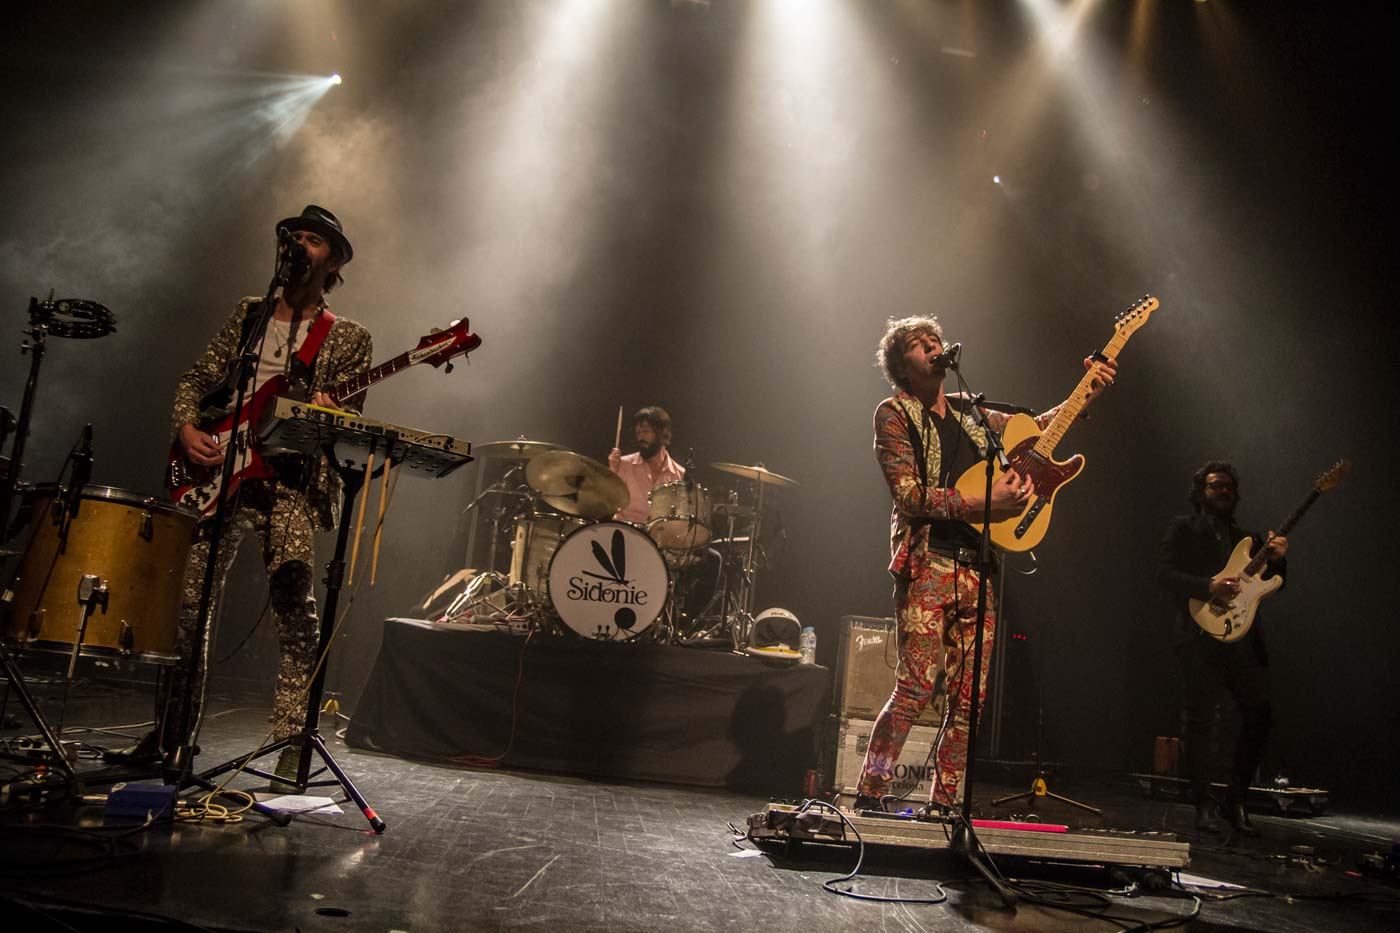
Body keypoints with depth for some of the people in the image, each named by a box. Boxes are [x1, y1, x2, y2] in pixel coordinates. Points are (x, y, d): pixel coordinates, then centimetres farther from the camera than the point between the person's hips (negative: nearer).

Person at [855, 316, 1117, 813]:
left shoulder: (966, 412, 21)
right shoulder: (893, 414, 1)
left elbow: (1036, 428, 32)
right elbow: (910, 495, -10)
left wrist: (1087, 394, 18)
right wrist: (987, 502, -16)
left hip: (978, 568, 6)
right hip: (928, 566, -6)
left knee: (968, 698, 4)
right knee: (917, 688, -15)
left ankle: (942, 803, 14)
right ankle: (868, 796, -5)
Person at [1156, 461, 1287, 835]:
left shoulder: (1246, 537, 23)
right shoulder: (1184, 528, 7)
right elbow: (1165, 573, -5)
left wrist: (1275, 559, -3)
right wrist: (1209, 588, -18)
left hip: (1244, 635, 5)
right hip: (1201, 636, -5)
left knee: (1259, 714, -2)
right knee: (1200, 719, -2)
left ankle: (1234, 800, 13)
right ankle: (1204, 806, 7)